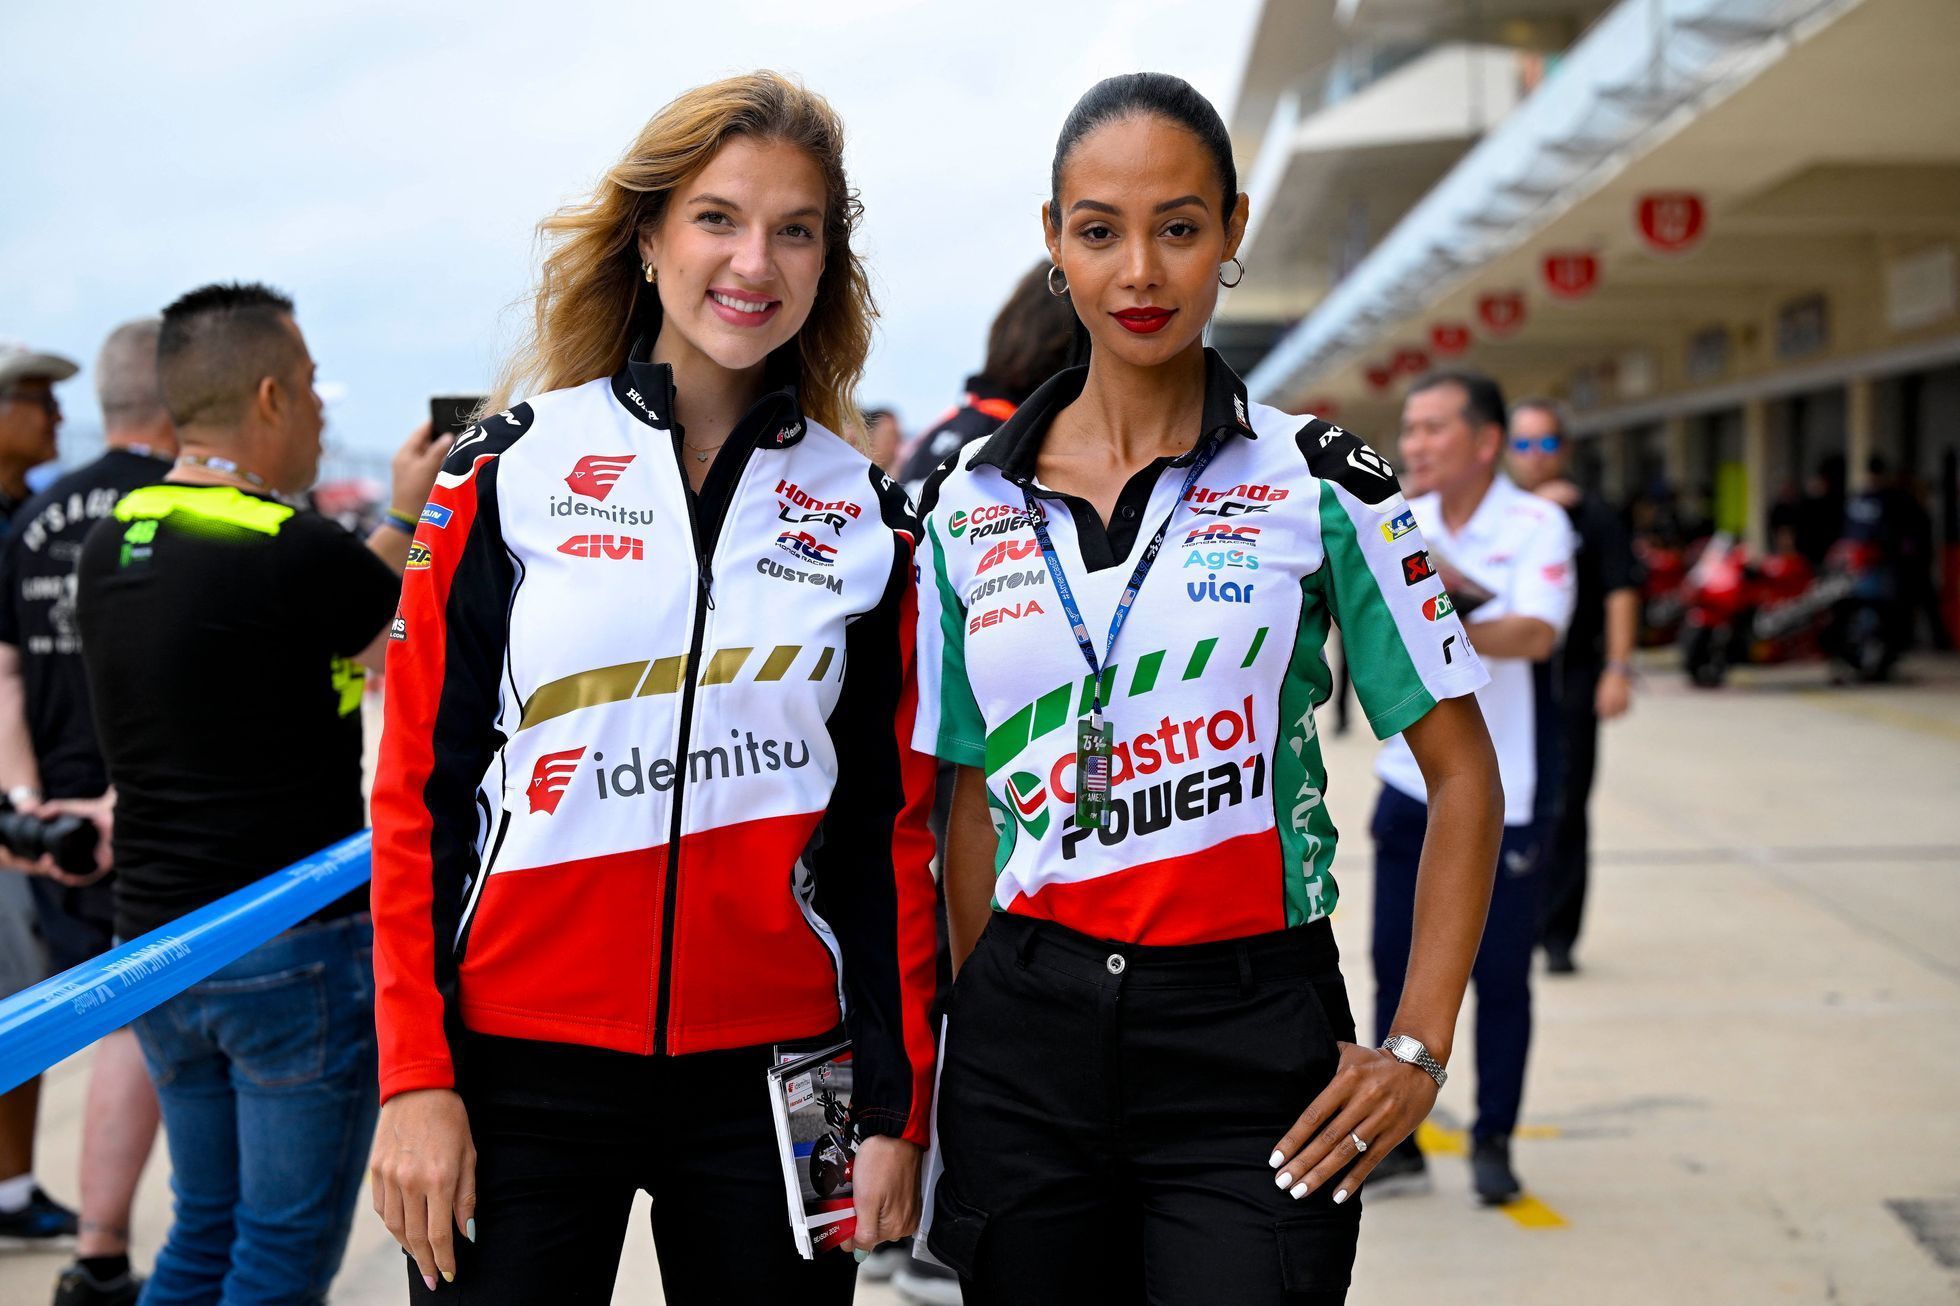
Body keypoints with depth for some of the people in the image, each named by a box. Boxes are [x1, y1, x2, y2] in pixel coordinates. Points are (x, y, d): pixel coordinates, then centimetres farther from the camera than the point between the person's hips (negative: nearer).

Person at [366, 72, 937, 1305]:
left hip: (774, 1072, 2)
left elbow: (888, 832, 6)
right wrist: (415, 1076, -6)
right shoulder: (510, 470, 0)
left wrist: (897, 1107, 2)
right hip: (519, 1067, -1)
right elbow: (420, 789, -1)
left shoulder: (867, 518, 5)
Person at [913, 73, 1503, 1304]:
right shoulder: (972, 502, 6)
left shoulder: (1318, 482, -3)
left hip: (1252, 1037, -2)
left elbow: (1463, 776, 0)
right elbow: (973, 799, 12)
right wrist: (977, 1021, 6)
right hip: (1026, 1036, 3)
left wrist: (1419, 1048, -6)